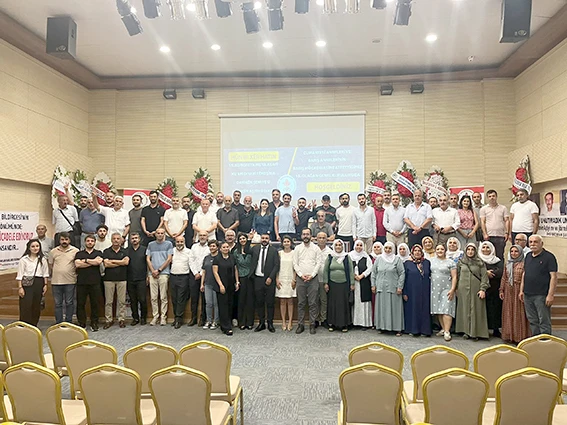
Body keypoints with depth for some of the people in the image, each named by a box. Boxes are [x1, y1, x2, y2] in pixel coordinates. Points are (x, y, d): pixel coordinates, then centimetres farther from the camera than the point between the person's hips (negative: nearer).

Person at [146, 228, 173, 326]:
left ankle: (163, 317, 3)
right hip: (152, 273, 3)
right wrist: (153, 271, -3)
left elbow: (169, 259, 0)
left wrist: (159, 270, -5)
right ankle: (155, 316, 11)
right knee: (153, 297, 4)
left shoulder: (168, 244, 5)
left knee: (163, 297, -2)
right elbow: (148, 259, 10)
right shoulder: (151, 244, 14)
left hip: (164, 273, -3)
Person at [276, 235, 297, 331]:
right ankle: (283, 322, 7)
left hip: (290, 279, -1)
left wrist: (294, 279, -6)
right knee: (282, 301, 2)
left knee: (290, 301, 1)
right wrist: (277, 279, -2)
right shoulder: (279, 253, 6)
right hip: (281, 279, 1)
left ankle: (290, 322, 6)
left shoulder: (294, 253, 1)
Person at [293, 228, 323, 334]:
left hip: (313, 278, -1)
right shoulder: (297, 248, 8)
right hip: (301, 278, 1)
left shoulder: (316, 248, 5)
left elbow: (319, 263, 0)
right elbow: (295, 264, 5)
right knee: (301, 303, 4)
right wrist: (301, 275, -7)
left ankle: (312, 325, 8)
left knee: (313, 303, 0)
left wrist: (312, 275, -9)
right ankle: (300, 324, 11)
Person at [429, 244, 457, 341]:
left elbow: (454, 277, -3)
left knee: (446, 309, -10)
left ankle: (447, 332, -9)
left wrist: (452, 289, -11)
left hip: (446, 289, -3)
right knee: (438, 309, 6)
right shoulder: (431, 260, 10)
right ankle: (443, 328, 16)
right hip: (434, 289, 3)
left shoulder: (450, 262, 1)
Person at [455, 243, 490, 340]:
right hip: (463, 289, 2)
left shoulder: (480, 263, 2)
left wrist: (483, 289, -11)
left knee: (476, 310, 0)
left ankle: (476, 332, 7)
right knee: (465, 309, 5)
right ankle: (466, 331, 12)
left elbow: (484, 276, -2)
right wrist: (456, 289, 7)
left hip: (476, 290, -2)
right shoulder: (460, 262, 7)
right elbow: (457, 276, 10)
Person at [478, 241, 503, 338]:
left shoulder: (497, 261, 11)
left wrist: (488, 273, -7)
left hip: (495, 289, 2)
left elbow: (500, 272, -6)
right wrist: (486, 273, -14)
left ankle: (496, 329, 10)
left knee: (495, 309, 1)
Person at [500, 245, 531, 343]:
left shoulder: (524, 264, -4)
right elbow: (504, 278, 13)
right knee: (509, 314, 8)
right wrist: (501, 290, 8)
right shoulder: (507, 264, 13)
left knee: (519, 313, -1)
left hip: (519, 291, -5)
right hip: (508, 292, 5)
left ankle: (520, 336, 7)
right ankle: (510, 335, 15)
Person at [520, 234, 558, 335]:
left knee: (544, 322, 0)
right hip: (527, 295, 7)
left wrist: (550, 295, -17)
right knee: (532, 321, 14)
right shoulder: (528, 256, 13)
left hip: (541, 295, -6)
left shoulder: (549, 257, -7)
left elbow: (553, 277, -12)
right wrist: (521, 290, 14)